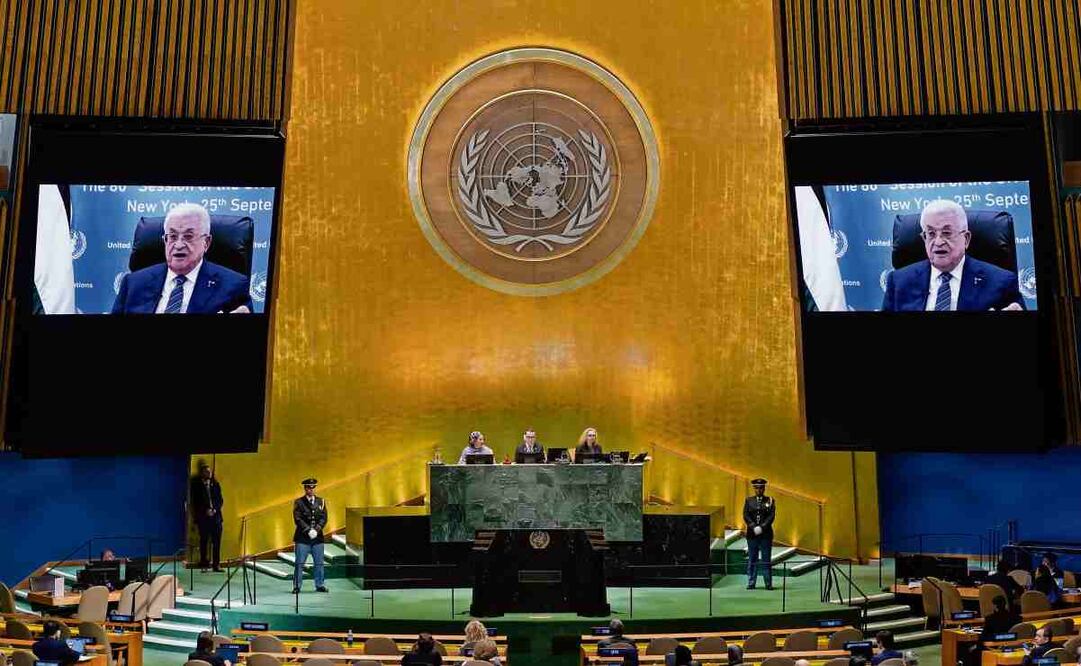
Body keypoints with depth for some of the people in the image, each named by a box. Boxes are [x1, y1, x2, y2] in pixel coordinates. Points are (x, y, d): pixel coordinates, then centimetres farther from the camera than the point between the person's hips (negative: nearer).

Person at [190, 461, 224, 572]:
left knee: (217, 541, -1)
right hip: (203, 517, -2)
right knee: (204, 541, 1)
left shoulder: (215, 484, 11)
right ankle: (203, 564, 10)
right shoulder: (196, 485, 2)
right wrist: (206, 511, -10)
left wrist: (214, 510, -5)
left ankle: (216, 564, 2)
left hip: (215, 516, 3)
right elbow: (195, 502, -1)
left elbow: (220, 500, 11)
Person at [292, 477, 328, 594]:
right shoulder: (299, 502, 1)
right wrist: (308, 530, -16)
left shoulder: (321, 501, 10)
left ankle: (319, 585, 14)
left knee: (319, 563, 6)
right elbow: (298, 519, -8)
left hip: (317, 537, 3)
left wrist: (316, 530, -11)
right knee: (299, 563, 0)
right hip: (302, 538, -3)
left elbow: (324, 518, 4)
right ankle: (297, 586, 7)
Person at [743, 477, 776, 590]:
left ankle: (768, 583, 6)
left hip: (766, 533, -1)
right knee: (752, 559, 4)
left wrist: (761, 527, -14)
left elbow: (771, 516, -4)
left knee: (766, 559, 1)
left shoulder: (770, 500, 4)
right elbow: (746, 516, 1)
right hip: (752, 533, 1)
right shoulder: (748, 500, 8)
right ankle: (751, 583, 9)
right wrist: (754, 527, -12)